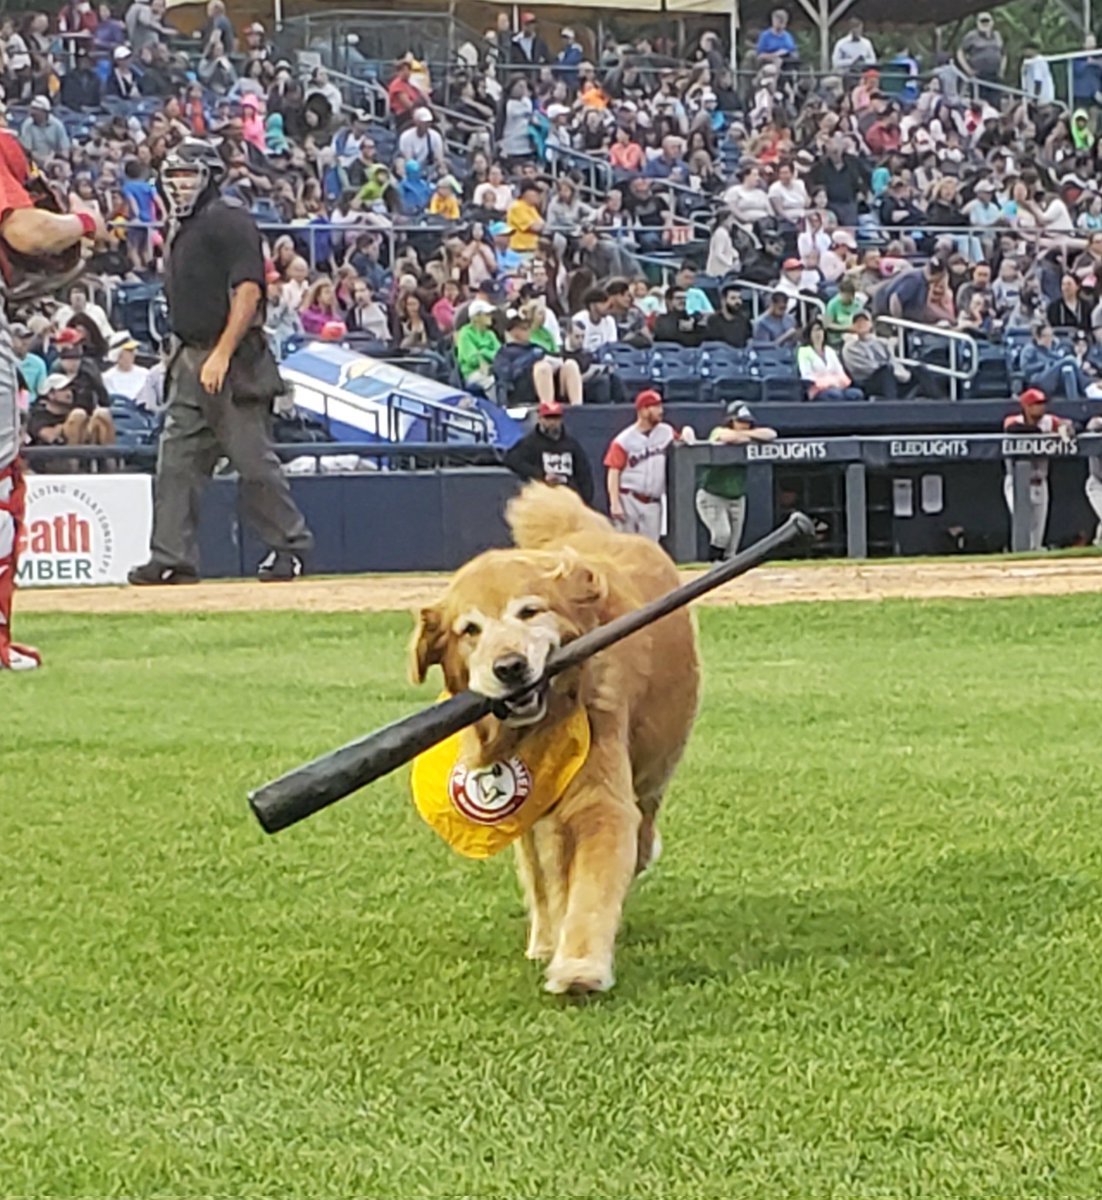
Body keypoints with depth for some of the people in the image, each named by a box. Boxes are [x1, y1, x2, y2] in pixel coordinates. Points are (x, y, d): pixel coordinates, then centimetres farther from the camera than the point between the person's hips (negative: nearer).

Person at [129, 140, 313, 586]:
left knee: (253, 458, -4)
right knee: (176, 461, 3)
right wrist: (184, 358, 15)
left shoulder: (230, 222, -9)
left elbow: (248, 291, -17)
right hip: (190, 360, 9)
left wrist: (221, 354, -23)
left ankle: (290, 545, 10)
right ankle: (172, 558, 3)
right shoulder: (181, 231, 18)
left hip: (232, 360, -9)